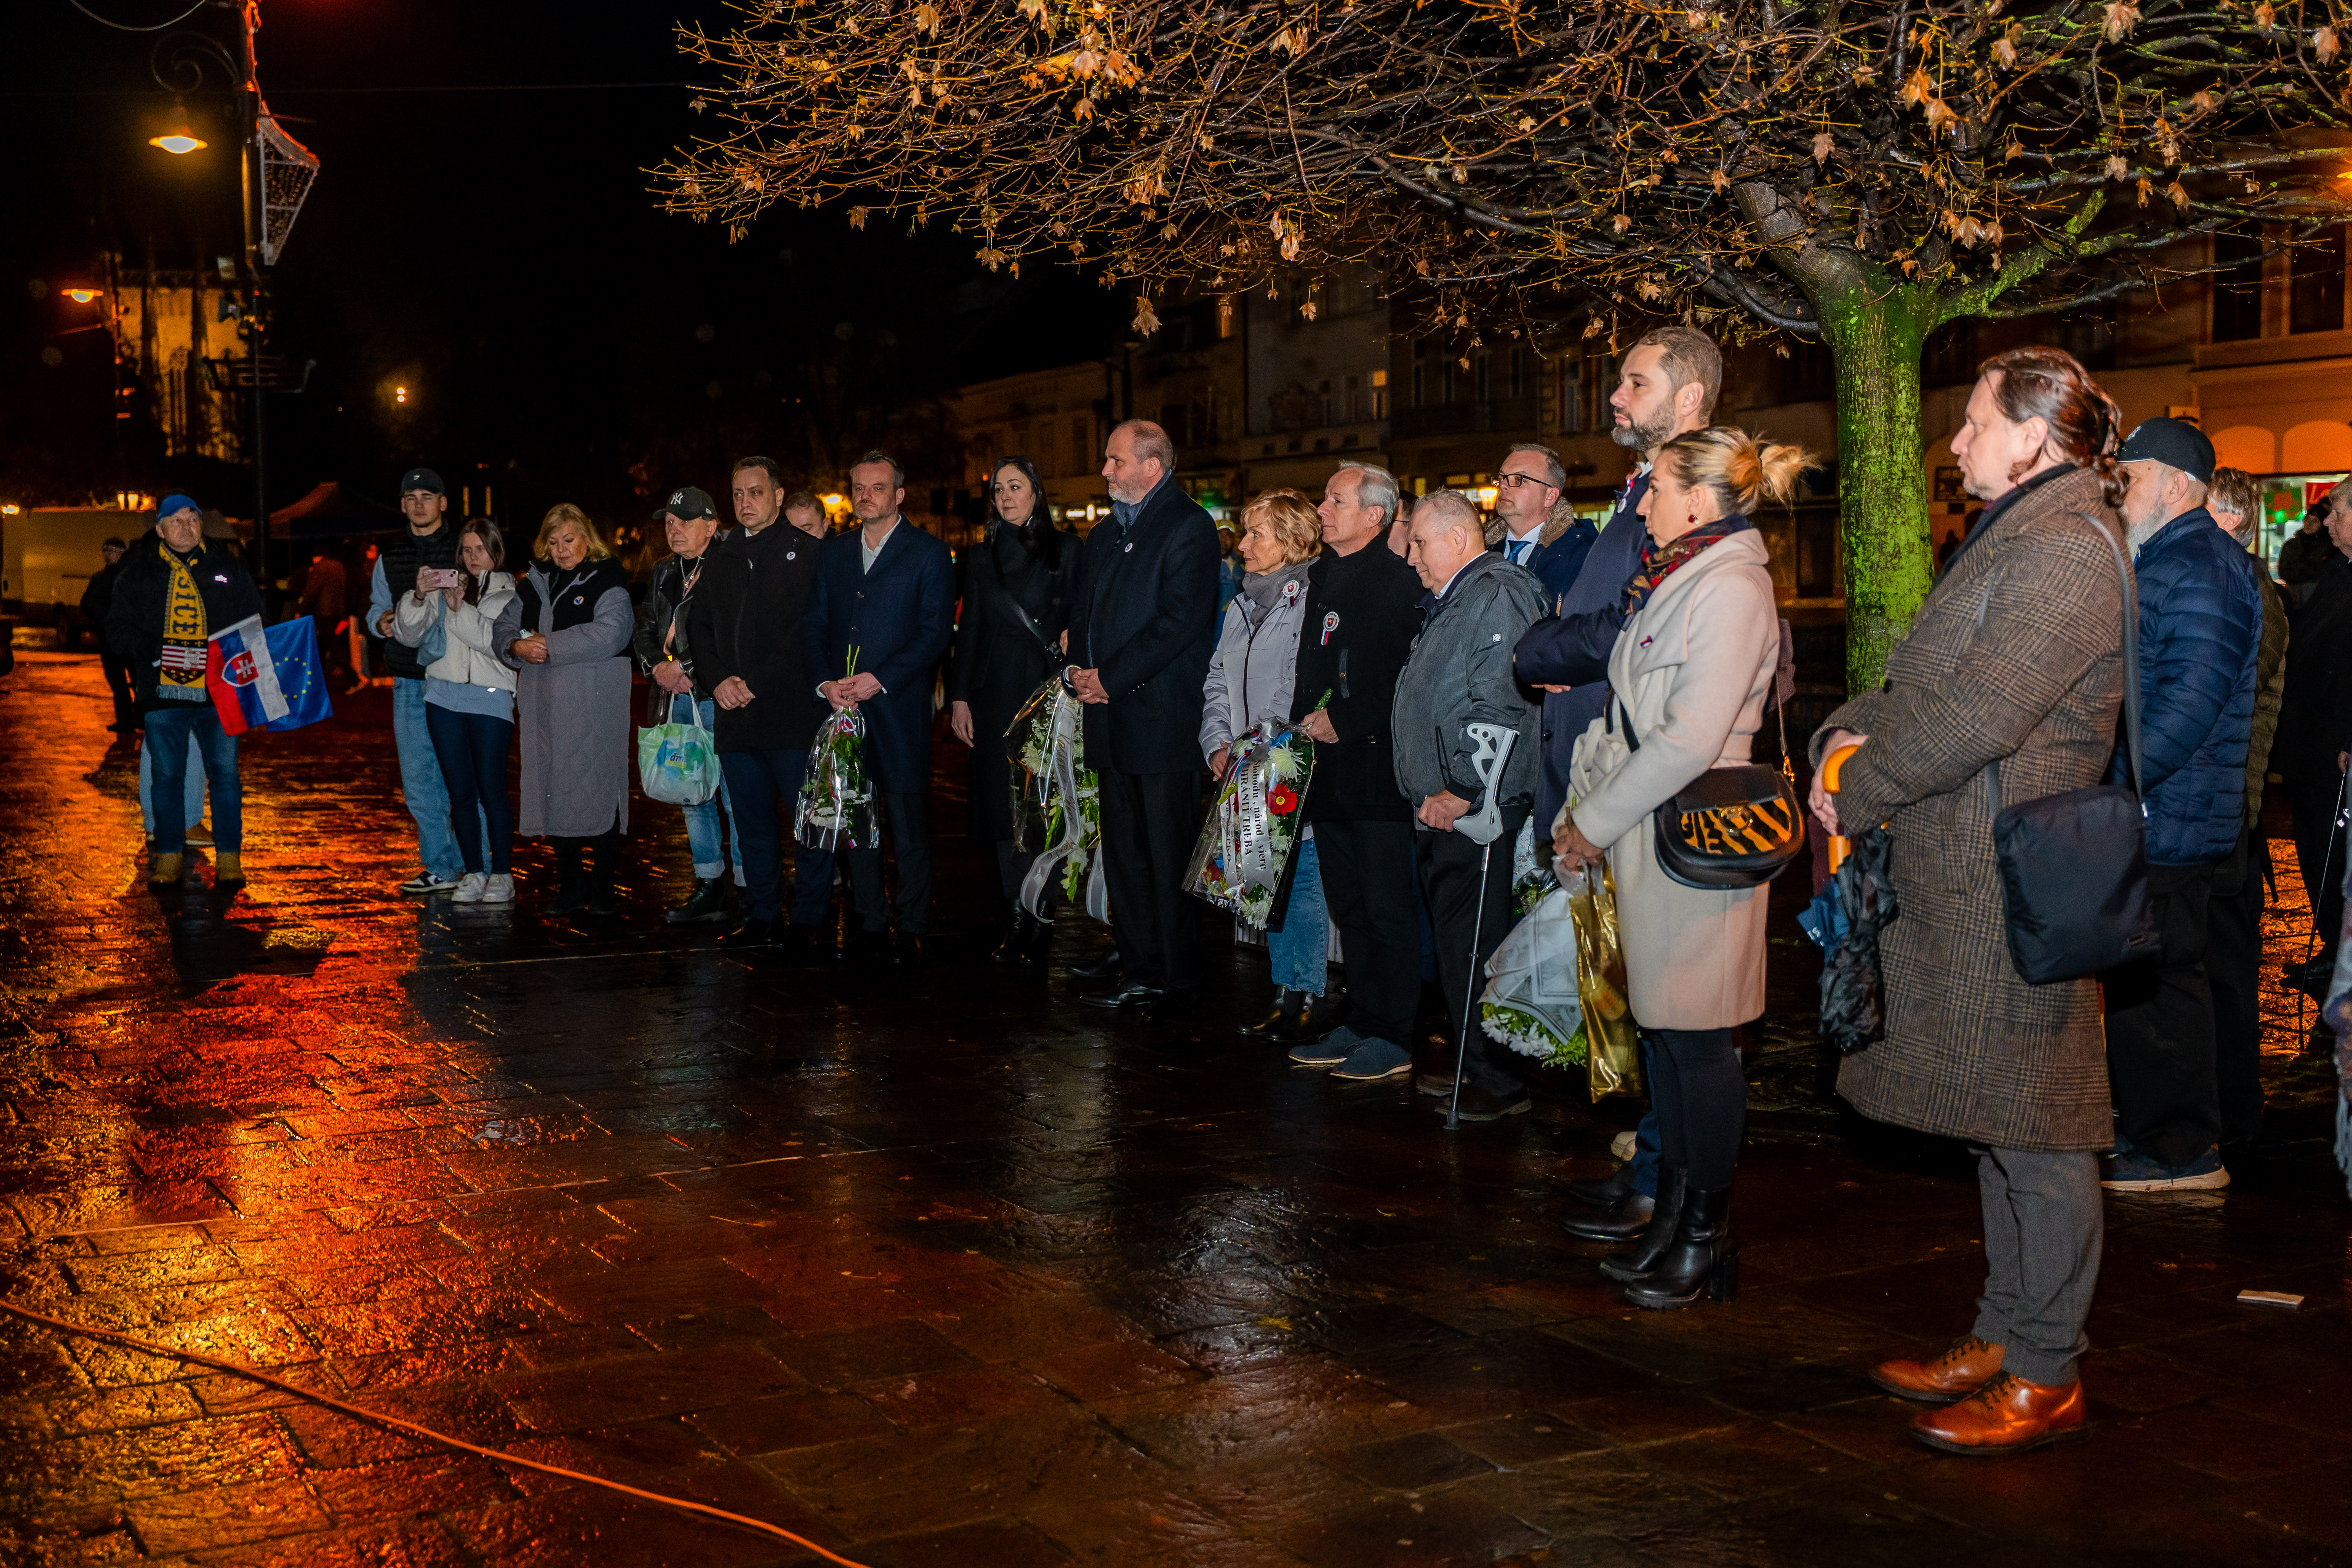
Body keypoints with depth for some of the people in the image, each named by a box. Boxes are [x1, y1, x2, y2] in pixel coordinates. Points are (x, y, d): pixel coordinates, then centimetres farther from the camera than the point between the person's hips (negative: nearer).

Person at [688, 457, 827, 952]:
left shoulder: (805, 552, -2)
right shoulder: (720, 557, 17)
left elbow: (806, 629, -10)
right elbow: (699, 624, 16)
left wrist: (756, 684, -13)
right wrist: (717, 679, -1)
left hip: (792, 712, -6)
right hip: (735, 715, 6)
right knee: (753, 822, 11)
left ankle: (807, 920, 4)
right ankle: (763, 917, 19)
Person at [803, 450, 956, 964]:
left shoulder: (929, 555, 1)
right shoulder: (832, 552, 15)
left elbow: (936, 631, -6)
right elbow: (813, 625, 13)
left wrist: (880, 680, -15)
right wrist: (824, 683, -5)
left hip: (899, 706, -4)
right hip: (843, 707, 4)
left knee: (908, 824, -2)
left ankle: (911, 930, 6)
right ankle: (871, 925, 16)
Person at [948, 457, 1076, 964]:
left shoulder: (1065, 549, 4)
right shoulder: (981, 556, 13)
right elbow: (969, 628, 12)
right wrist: (959, 697, 4)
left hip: (1049, 688, -3)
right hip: (996, 692, 3)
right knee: (1004, 805, 2)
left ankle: (1041, 917, 3)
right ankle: (1018, 917, 8)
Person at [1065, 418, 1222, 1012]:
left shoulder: (1189, 528, -7)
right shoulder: (1106, 534, 19)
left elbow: (1180, 619, -16)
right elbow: (1081, 610, 23)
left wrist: (1111, 677, -15)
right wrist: (1080, 669, 2)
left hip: (1163, 717, -8)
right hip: (1112, 718, 8)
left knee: (1168, 857, -4)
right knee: (1123, 855, 11)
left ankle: (1177, 982, 3)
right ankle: (1140, 975, 18)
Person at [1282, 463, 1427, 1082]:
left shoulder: (1398, 580, -10)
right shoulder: (1324, 577, 16)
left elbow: (1403, 679, -16)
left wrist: (1343, 722, -13)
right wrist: (1307, 720, 7)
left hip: (1377, 766, -8)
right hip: (1330, 767, 8)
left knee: (1386, 908, -3)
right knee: (1349, 905, 14)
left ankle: (1392, 1038, 4)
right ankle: (1359, 1025, 23)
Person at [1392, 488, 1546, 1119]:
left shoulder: (1497, 596, -12)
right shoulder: (1448, 603, 21)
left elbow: (1497, 707, -21)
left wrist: (1460, 792, -21)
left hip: (1473, 808, -10)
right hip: (1440, 805, 10)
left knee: (1476, 944, -7)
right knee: (1455, 939, 13)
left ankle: (1499, 1079, 0)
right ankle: (1471, 1063, 21)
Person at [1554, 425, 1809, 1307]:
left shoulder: (1730, 589, -14)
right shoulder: (1676, 581, 15)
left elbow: (1691, 739, -20)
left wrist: (1597, 821, -13)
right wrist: (1588, 814, 9)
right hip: (1649, 836, 9)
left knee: (1696, 1038, -2)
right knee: (1663, 1034, 13)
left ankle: (1707, 1240, 9)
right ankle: (1673, 1219, 23)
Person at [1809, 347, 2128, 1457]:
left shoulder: (2063, 552, -15)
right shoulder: (2014, 541, 19)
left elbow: (1977, 717, -22)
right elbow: (1923, 686, 20)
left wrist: (1856, 797, -11)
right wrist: (1847, 737, 1)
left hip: (2016, 888, -11)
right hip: (1968, 878, 11)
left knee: (2033, 1128, -2)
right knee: (2006, 1127, 16)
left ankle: (2045, 1376, 8)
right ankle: (2003, 1338, 27)